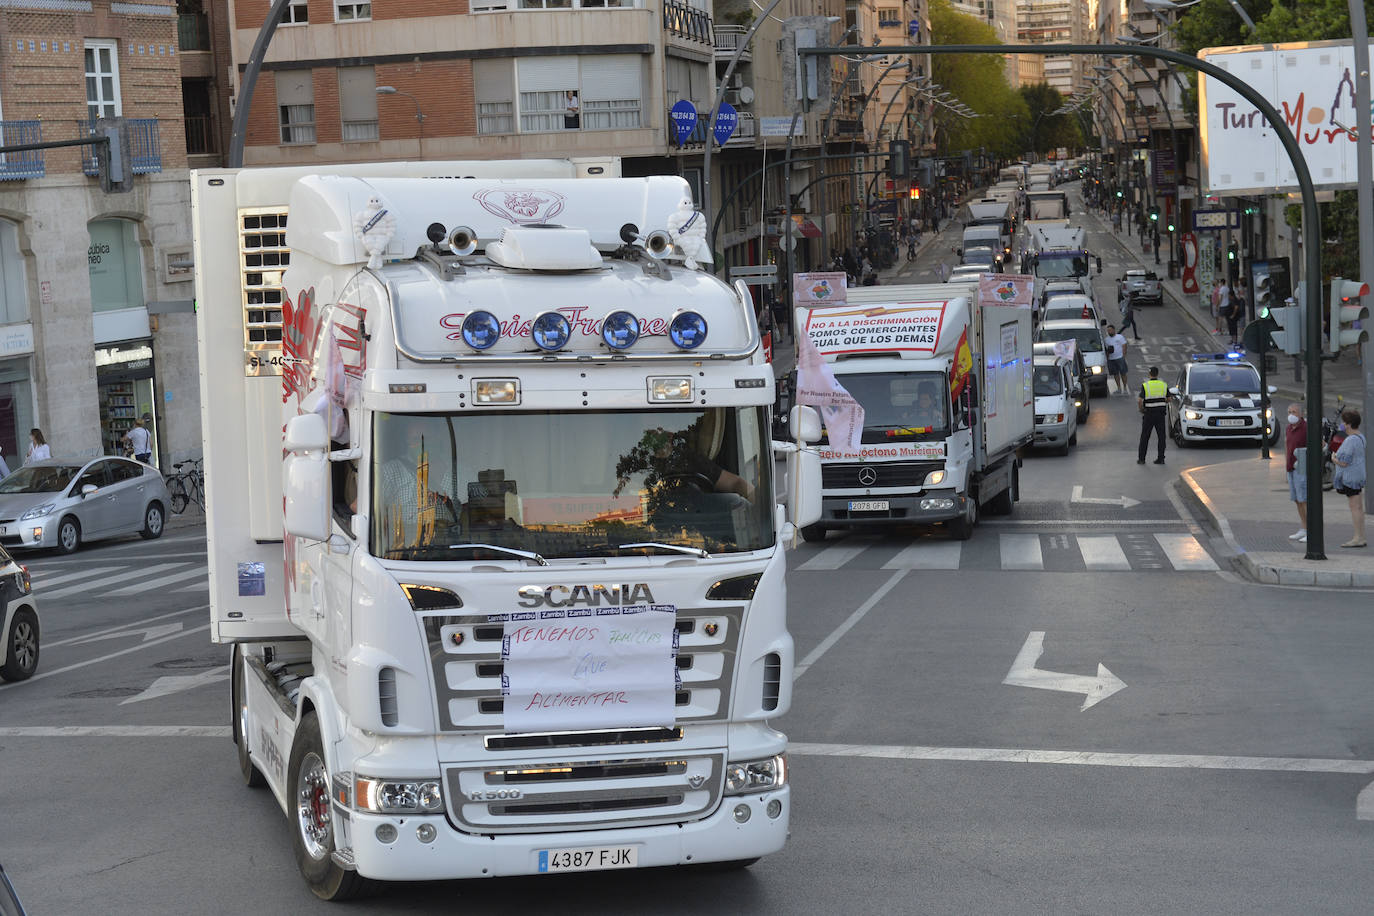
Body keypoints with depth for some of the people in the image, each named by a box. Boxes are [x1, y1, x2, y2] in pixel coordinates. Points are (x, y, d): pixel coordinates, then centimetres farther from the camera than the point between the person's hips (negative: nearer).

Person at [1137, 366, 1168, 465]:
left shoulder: (1145, 385, -10)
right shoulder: (1164, 385, 1)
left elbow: (1140, 401, -16)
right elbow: (1168, 399, 9)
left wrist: (1141, 409, 2)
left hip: (1149, 413, -2)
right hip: (1161, 413, 2)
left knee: (1145, 436, 7)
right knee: (1161, 436, 8)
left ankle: (1141, 458, 9)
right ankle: (1161, 458, 6)